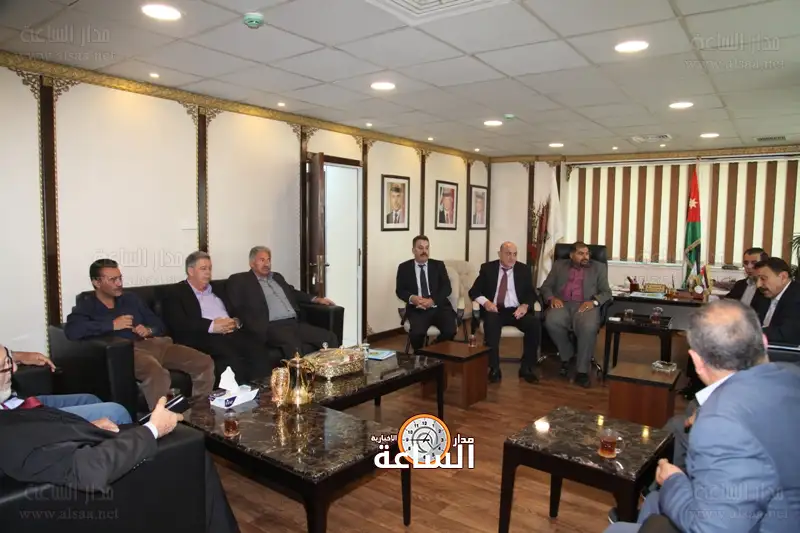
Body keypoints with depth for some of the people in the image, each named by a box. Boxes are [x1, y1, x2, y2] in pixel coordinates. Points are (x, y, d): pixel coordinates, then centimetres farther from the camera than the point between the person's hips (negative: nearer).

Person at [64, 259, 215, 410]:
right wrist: (112, 325, -12)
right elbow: (71, 331, -14)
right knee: (156, 372, -41)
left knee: (205, 363, -15)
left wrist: (149, 331, 1)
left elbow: (159, 325, 24)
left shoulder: (131, 298, 24)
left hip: (153, 343, 6)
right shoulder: (86, 306, 10)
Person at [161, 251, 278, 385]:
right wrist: (211, 326, -15)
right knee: (232, 358, -35)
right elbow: (178, 323, -6)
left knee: (259, 351, -24)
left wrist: (236, 322, -2)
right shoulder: (176, 293, 9)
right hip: (204, 337, -5)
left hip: (231, 332, 5)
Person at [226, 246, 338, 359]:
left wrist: (316, 299, 21)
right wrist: (260, 330, -13)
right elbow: (238, 309, -1)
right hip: (272, 327, -7)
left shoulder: (277, 277, 27)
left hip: (295, 323, 7)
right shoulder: (239, 280, 7)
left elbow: (293, 293, 37)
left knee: (330, 338, -13)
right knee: (294, 347, -38)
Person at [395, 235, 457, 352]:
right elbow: (400, 290, 4)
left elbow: (447, 288, 2)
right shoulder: (404, 267, 9)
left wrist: (432, 300, -16)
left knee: (450, 331, -26)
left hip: (439, 307, 1)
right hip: (417, 310, -1)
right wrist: (412, 298, -18)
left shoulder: (438, 265, 11)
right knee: (416, 332, -31)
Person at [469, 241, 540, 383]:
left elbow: (531, 294, 7)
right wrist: (485, 301, -20)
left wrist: (525, 305, -16)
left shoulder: (524, 270, 10)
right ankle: (494, 368, -26)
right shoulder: (487, 268, 5)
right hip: (494, 310, -2)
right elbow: (474, 291, 2)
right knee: (491, 322, -36)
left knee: (534, 323, -27)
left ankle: (526, 367, -12)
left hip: (517, 310, 2)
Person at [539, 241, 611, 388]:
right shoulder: (559, 265, 18)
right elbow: (545, 286, 14)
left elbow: (606, 292, 8)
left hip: (586, 306, -1)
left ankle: (582, 371, -21)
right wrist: (552, 298, -9)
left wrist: (593, 302, -13)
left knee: (589, 327, -35)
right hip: (563, 304, 1)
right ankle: (566, 355, -6)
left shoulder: (599, 267, 15)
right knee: (551, 321, -33)